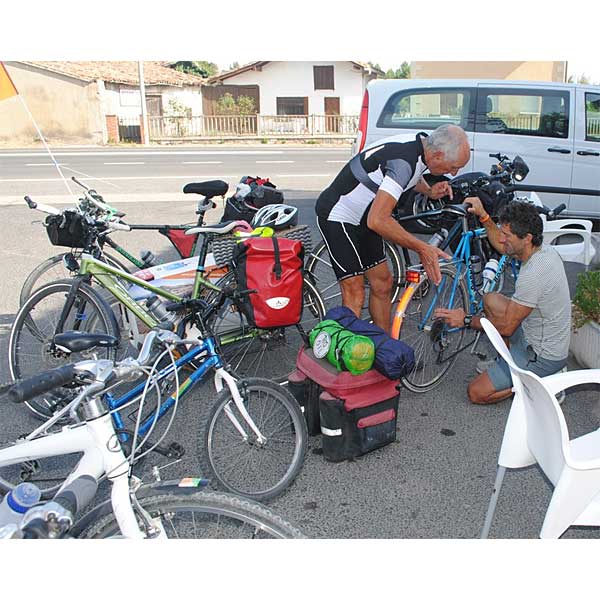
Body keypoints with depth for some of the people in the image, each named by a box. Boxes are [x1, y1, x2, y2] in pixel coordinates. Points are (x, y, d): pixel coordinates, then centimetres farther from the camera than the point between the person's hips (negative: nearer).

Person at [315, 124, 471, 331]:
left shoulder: (419, 144, -2)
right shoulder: (404, 161, -31)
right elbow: (378, 220, -38)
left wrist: (429, 191, 3)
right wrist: (421, 248, -33)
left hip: (363, 217, 10)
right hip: (337, 215, -10)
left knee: (382, 283, 10)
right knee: (355, 295, -13)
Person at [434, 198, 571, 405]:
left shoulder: (533, 274, -31)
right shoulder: (545, 250, -3)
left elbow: (506, 327, -22)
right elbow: (501, 246, 17)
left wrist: (466, 320, -11)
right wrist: (483, 216, 6)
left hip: (543, 356, -9)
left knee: (476, 393, -6)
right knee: (491, 299, 13)